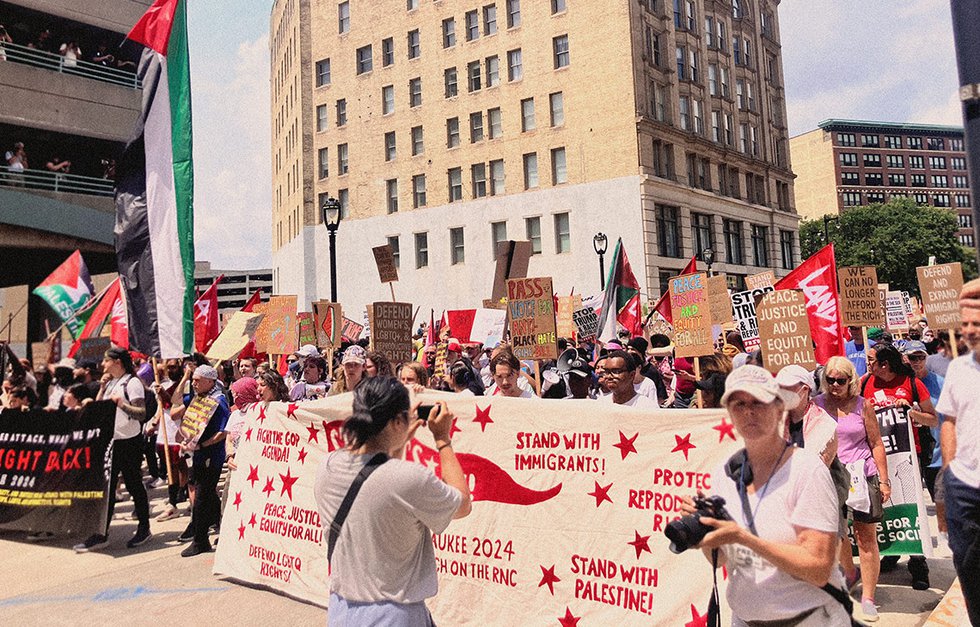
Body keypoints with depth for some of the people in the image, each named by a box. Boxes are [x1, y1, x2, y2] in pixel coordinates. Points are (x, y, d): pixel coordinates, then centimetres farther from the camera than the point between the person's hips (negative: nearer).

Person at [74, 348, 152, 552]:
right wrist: (102, 388, 5)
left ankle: (144, 529, 15)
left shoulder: (132, 383, -11)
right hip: (110, 441, 8)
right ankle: (101, 533, 15)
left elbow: (142, 413, -17)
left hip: (129, 442, -8)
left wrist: (122, 404, -30)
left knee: (134, 486, 2)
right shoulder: (110, 382, 14)